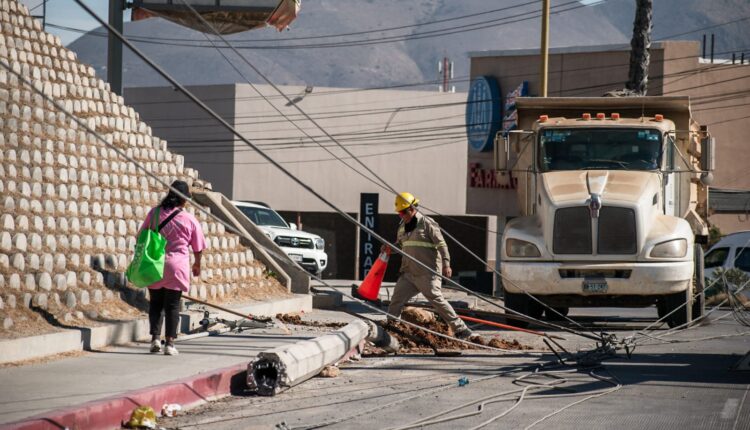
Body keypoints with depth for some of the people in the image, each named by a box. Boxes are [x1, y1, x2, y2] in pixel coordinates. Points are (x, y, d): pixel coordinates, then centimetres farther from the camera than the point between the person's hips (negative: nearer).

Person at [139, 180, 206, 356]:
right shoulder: (190, 220, -3)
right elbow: (198, 247, 7)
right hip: (177, 266, -2)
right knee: (172, 305, 5)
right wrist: (197, 264, 25)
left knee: (155, 303, 14)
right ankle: (170, 342, 3)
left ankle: (155, 338, 5)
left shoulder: (154, 213, -1)